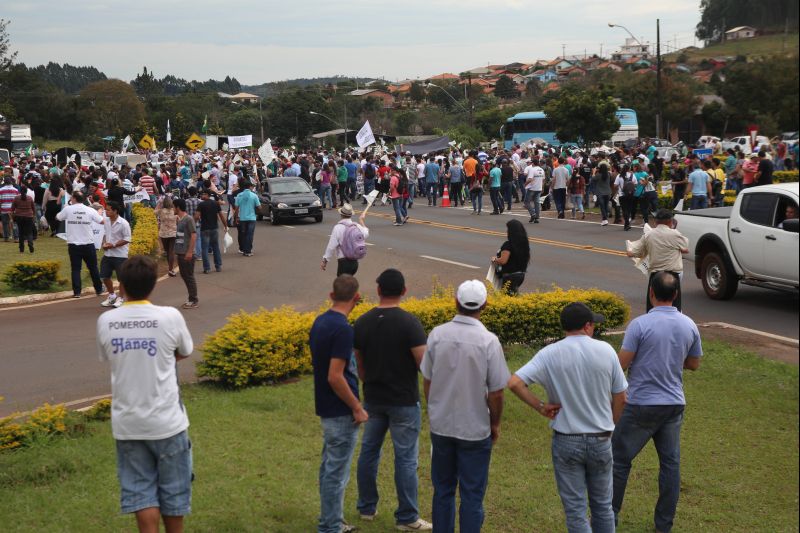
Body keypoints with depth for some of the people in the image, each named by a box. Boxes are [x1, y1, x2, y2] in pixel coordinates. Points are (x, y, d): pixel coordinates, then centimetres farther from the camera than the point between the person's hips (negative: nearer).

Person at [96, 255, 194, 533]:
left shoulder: (105, 321, -6)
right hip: (166, 421, -2)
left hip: (126, 423, 2)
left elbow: (107, 358, 9)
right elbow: (185, 353, 5)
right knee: (173, 488, 15)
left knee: (140, 489, 11)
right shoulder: (170, 317, -12)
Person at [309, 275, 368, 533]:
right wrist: (357, 407, -16)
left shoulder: (320, 321, 6)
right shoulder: (342, 329, -23)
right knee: (337, 471, 0)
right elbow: (335, 377, -26)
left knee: (330, 467, 17)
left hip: (327, 407, 10)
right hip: (341, 411, -10)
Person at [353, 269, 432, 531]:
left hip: (373, 399, 5)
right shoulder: (409, 322, -17)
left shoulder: (362, 323, -1)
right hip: (403, 401, -5)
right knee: (405, 459, 3)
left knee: (369, 451, 17)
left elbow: (358, 364, 8)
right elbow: (424, 364, -20)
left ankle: (367, 508, 29)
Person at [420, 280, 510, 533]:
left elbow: (427, 380, 3)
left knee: (443, 490, 18)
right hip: (475, 429, -3)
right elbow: (496, 392, -12)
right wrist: (495, 424, 5)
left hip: (440, 425, 3)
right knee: (472, 495, 8)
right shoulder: (489, 341, -17)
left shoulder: (437, 334, -7)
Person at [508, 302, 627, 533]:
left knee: (575, 509, 6)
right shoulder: (605, 350, -6)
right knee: (602, 505, 18)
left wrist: (540, 406, -9)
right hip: (601, 441, 2)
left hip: (566, 441, -1)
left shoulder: (550, 354, -10)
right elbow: (620, 399, 1)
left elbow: (514, 383, -20)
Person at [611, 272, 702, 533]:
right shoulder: (689, 326, 0)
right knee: (670, 463, 13)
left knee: (620, 459, 9)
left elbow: (622, 363, -15)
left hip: (641, 404, -4)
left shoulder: (640, 324, -17)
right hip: (674, 404, 5)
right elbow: (694, 364, 11)